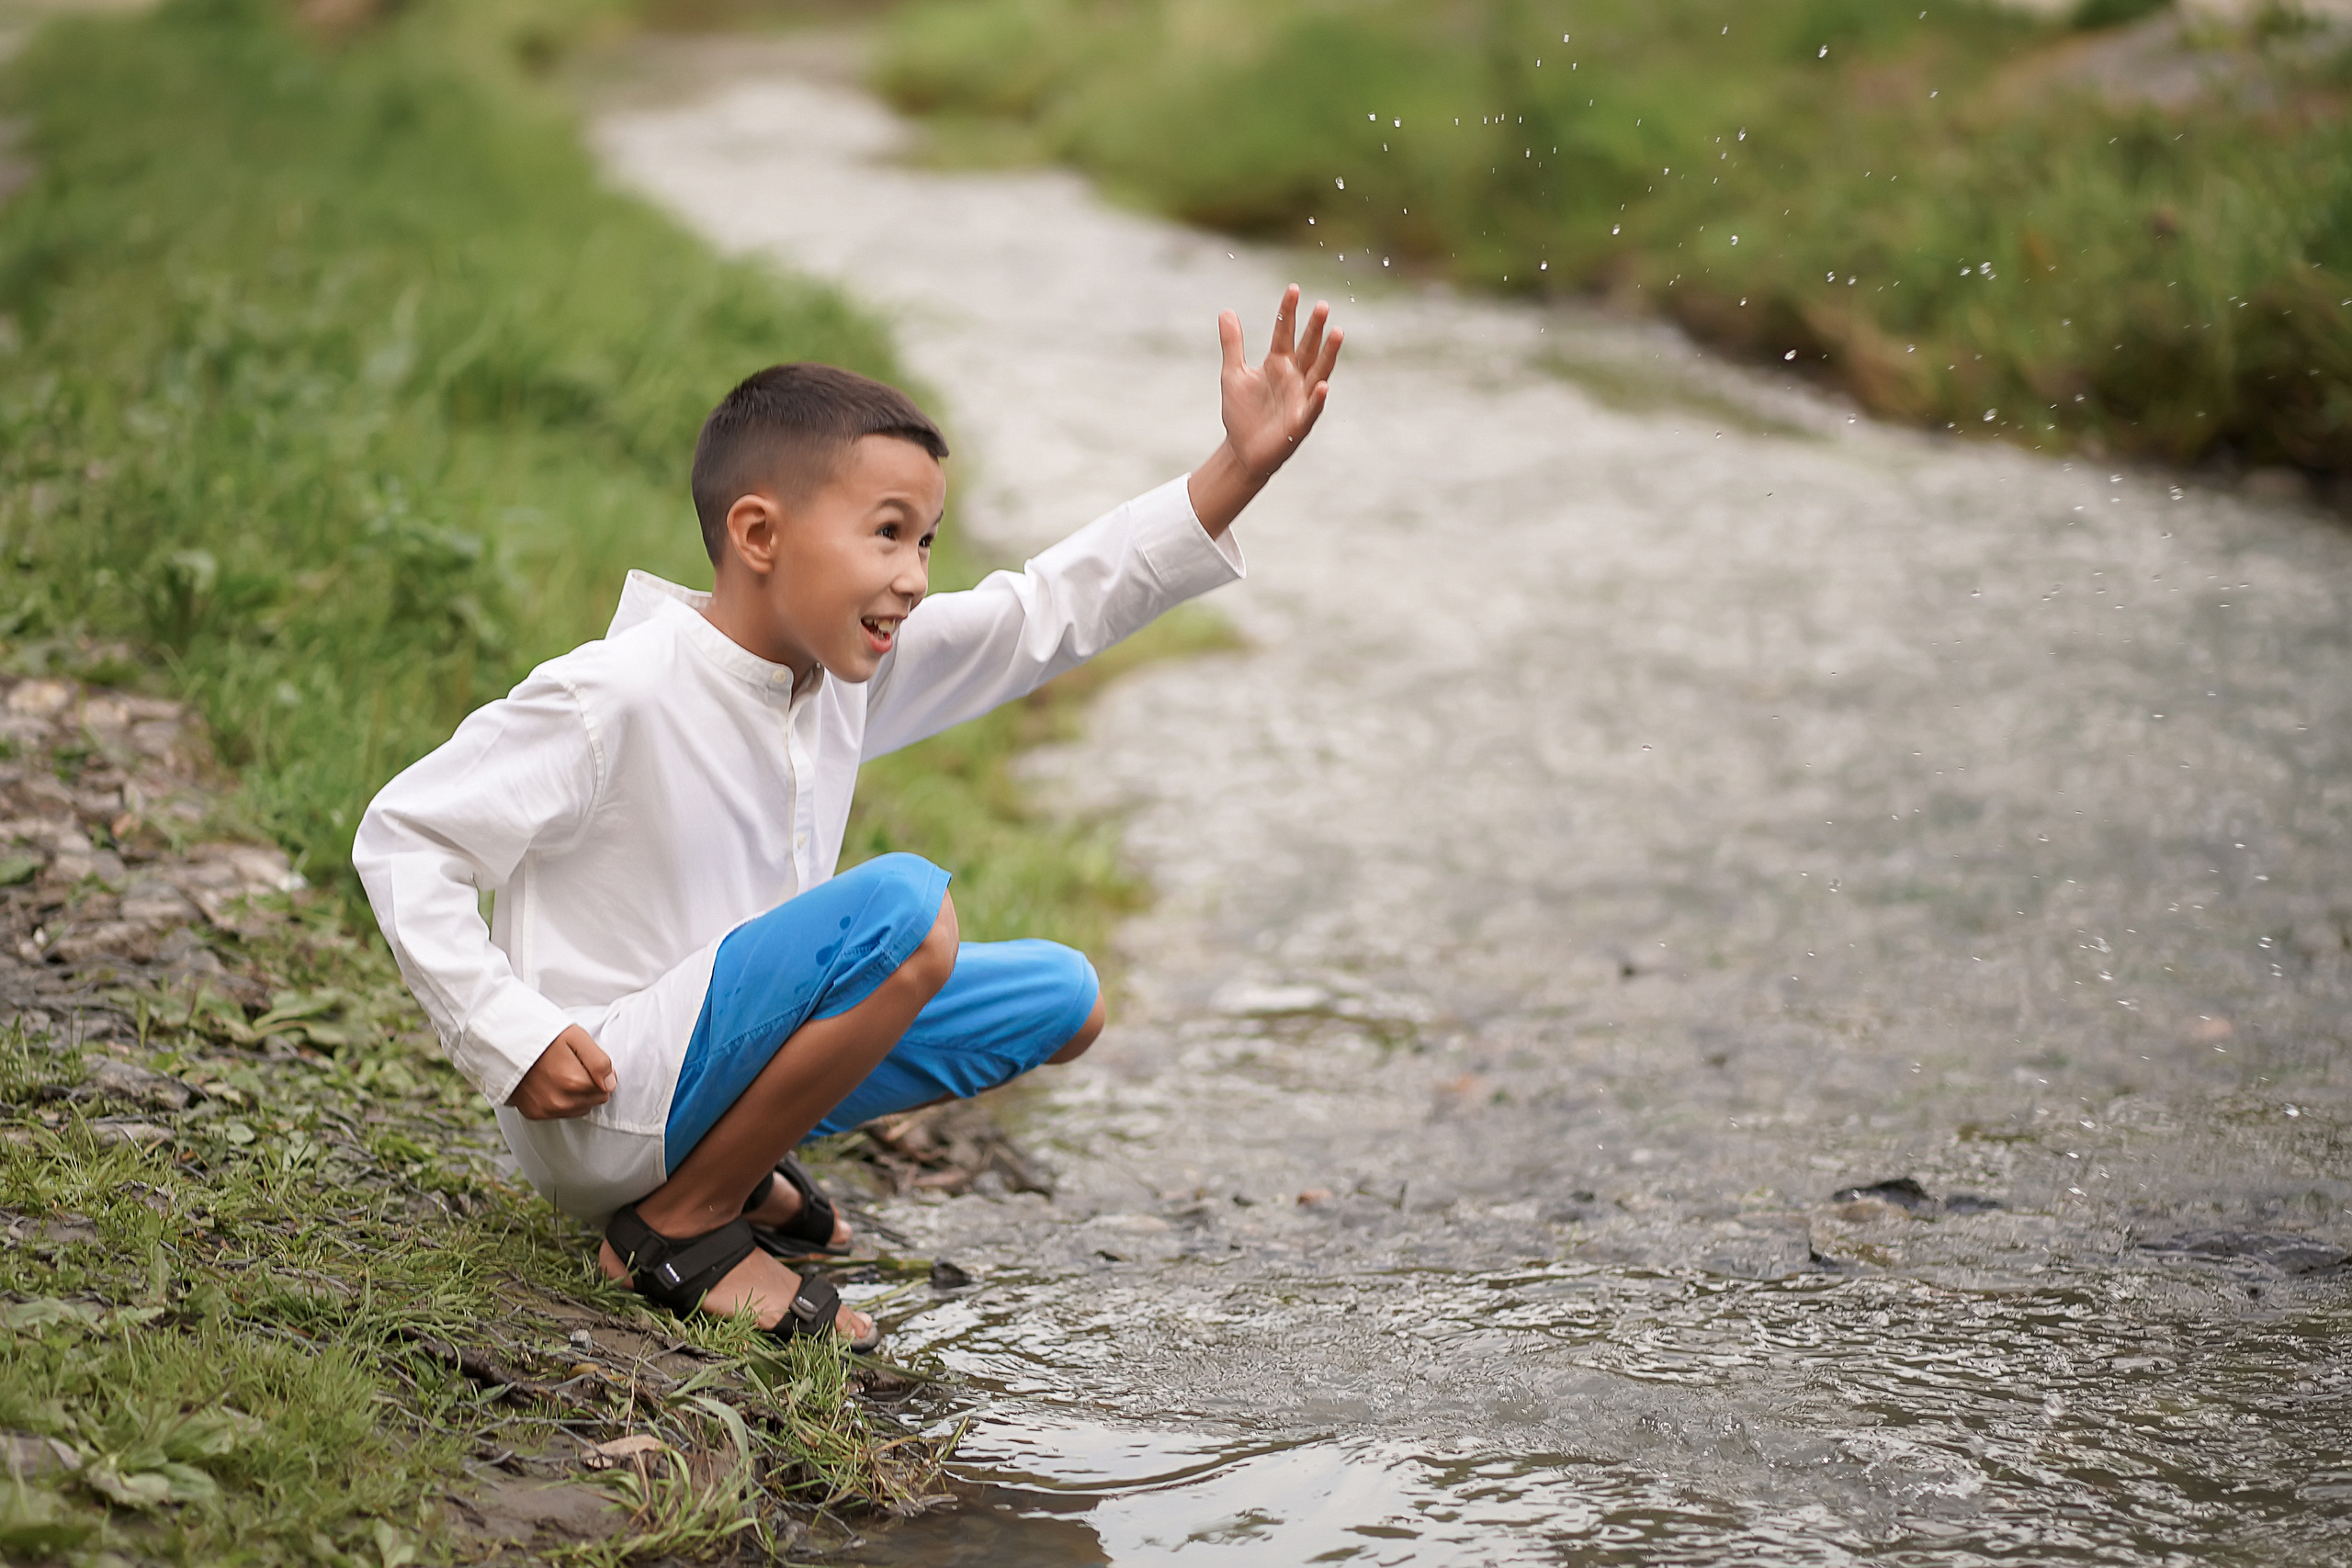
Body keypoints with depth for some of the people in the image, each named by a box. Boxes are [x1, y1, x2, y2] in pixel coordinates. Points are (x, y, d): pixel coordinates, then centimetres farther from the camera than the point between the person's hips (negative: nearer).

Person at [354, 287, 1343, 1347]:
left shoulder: (853, 671, 2)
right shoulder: (615, 696, -20)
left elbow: (1050, 611, 3)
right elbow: (404, 837, -15)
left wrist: (1240, 467, -6)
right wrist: (511, 1037, -22)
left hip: (704, 1061, 9)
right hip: (594, 1104, -9)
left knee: (1061, 999, 12)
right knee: (906, 910, -30)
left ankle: (727, 1162, 12)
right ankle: (678, 1226, -15)